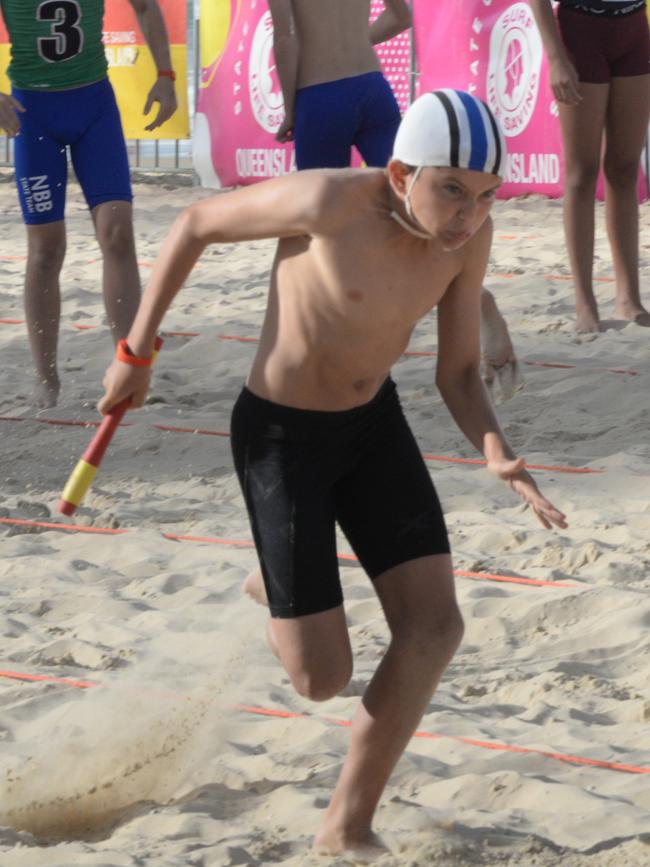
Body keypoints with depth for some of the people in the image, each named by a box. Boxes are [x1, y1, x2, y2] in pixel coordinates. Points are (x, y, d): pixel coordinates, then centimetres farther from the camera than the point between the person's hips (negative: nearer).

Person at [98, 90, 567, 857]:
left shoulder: (469, 232, -14)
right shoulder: (329, 200, -33)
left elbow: (459, 374, -4)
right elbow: (196, 224, -16)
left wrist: (498, 457, -25)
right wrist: (135, 353, -8)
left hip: (372, 423, 5)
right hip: (279, 438, -5)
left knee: (434, 628, -8)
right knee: (323, 680, -4)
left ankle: (349, 828, 10)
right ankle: (286, 603, 34)